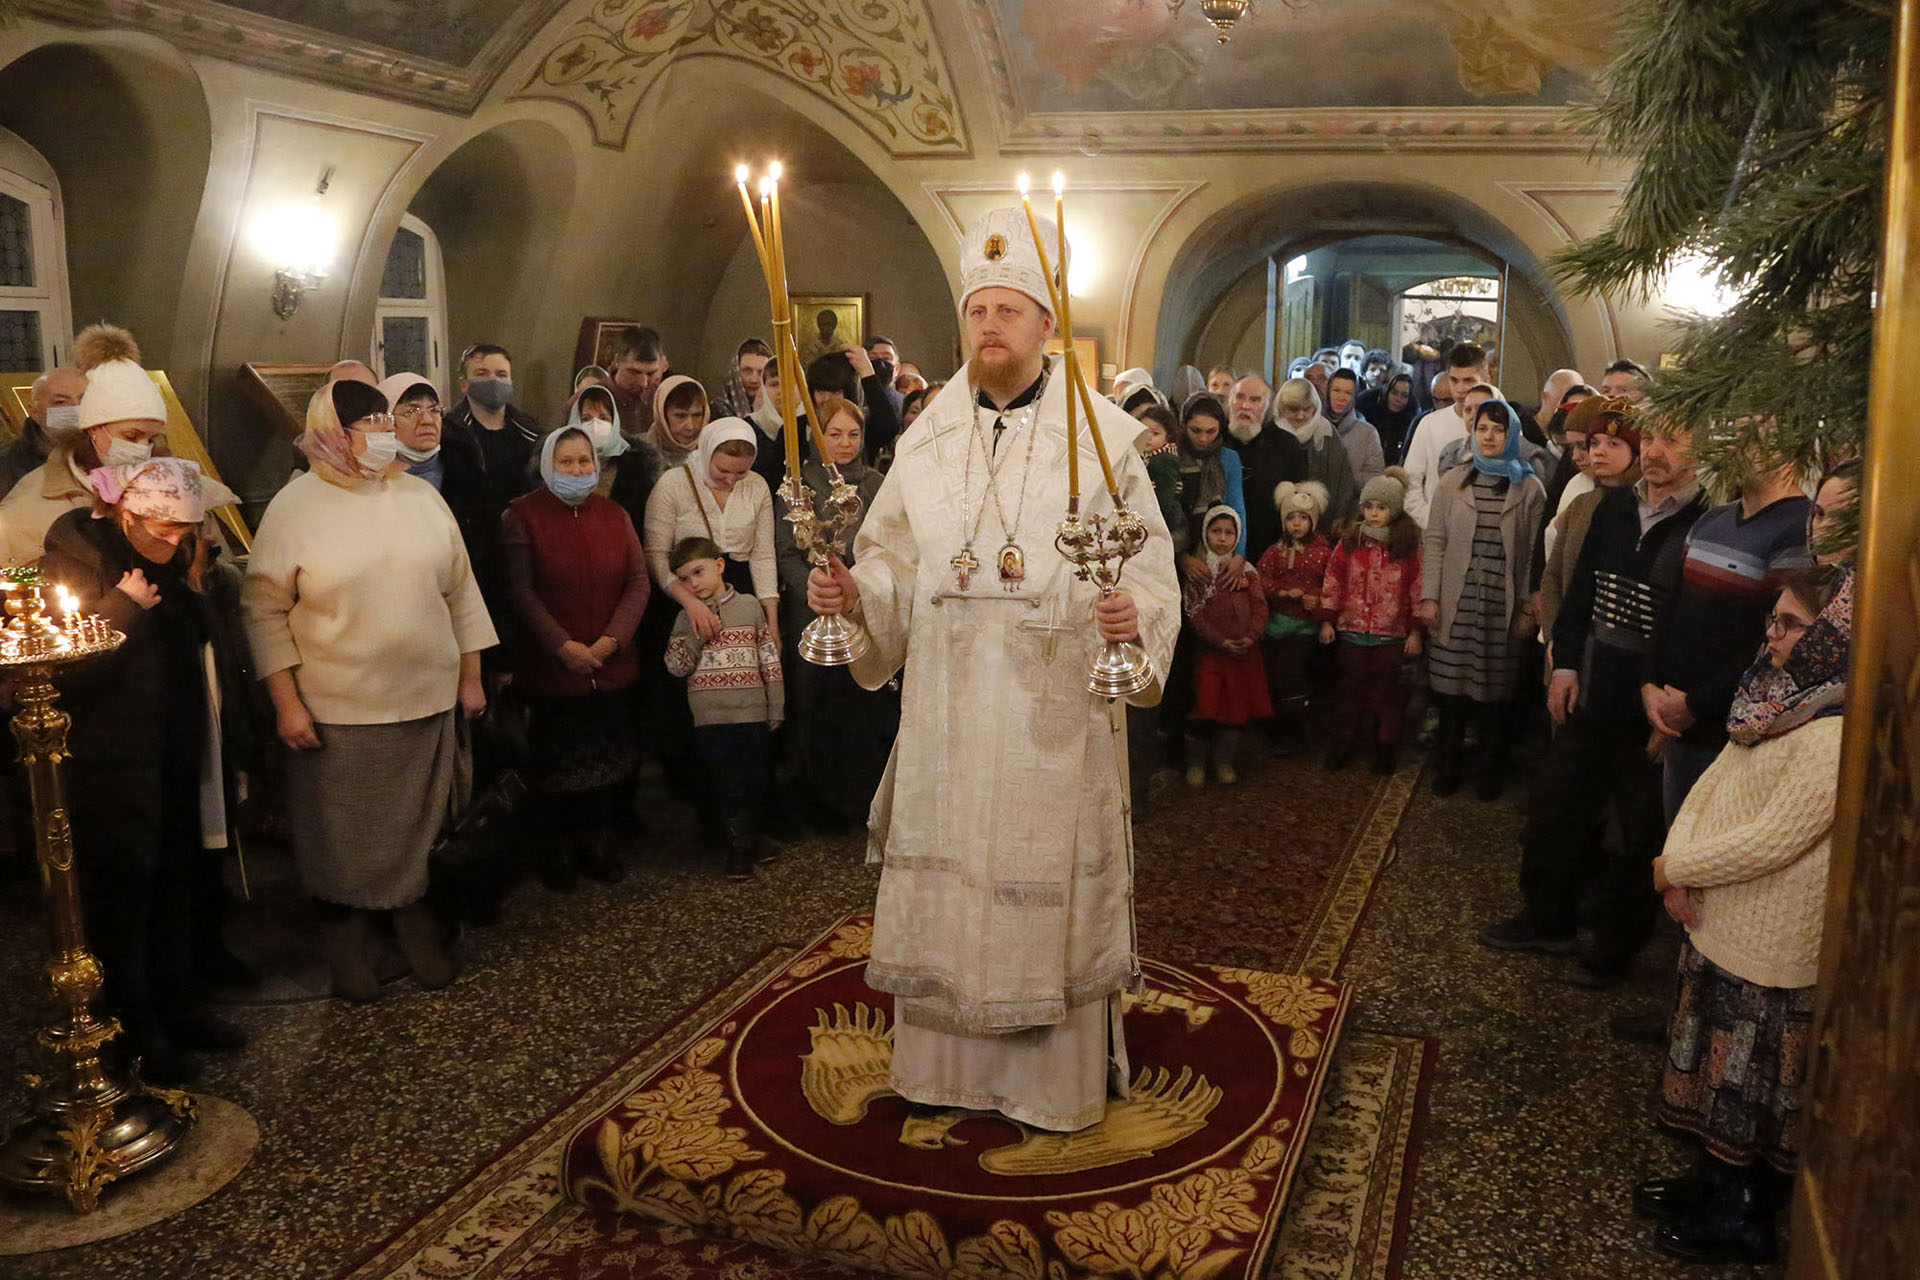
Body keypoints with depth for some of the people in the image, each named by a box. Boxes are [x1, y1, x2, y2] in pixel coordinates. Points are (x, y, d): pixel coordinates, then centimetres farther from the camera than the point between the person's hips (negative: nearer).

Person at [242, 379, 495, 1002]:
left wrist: (471, 676, 9)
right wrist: (286, 703, -9)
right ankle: (348, 935, 28)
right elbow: (265, 610, -5)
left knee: (420, 823, 13)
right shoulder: (294, 508, -6)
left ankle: (415, 914, 32)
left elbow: (460, 589, 9)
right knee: (345, 833, 9)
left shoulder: (420, 496, 4)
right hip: (338, 711, -3)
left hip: (427, 698, 3)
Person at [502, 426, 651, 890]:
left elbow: (638, 582, 3)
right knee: (557, 759, 4)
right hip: (550, 667, -3)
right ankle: (561, 846, 20)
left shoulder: (614, 515, 9)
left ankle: (600, 840, 21)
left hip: (611, 664, 3)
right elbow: (522, 590, -9)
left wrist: (611, 640, -9)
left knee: (609, 753, 7)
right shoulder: (523, 515, -3)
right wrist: (563, 647, -15)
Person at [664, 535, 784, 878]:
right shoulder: (687, 618, 5)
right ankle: (741, 844, 14)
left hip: (753, 716, 0)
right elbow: (676, 666, -1)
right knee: (725, 785, 1)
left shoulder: (749, 607, 3)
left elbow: (771, 660, 6)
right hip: (711, 720, 0)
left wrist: (776, 709, 5)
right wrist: (698, 636, -13)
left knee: (757, 781, 7)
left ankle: (748, 837, 26)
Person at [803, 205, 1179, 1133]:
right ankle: (946, 1061, 29)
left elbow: (1149, 561, -5)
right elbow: (895, 560, 11)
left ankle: (1059, 1073, 23)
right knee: (944, 873, 11)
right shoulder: (927, 440, 9)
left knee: (1051, 878, 4)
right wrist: (850, 592, -8)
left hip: (1056, 703, -3)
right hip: (947, 700, 4)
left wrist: (1133, 615, -25)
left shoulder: (1100, 436, -2)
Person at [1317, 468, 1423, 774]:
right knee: (1350, 689, 10)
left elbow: (1417, 588, -1)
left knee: (1387, 691, 6)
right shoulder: (1349, 542, 1)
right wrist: (1327, 620, 3)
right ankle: (1341, 746, 19)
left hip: (1392, 634, -1)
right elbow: (1332, 581, 4)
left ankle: (1386, 749, 16)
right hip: (1352, 630, 1)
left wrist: (1415, 630, -1)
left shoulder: (1409, 547, -3)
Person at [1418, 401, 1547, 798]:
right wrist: (1429, 597, -2)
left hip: (1503, 606, -1)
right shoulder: (1452, 482, 6)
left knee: (1496, 691, 4)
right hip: (1456, 603, 1)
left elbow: (1535, 553, 1)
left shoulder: (1529, 488, 2)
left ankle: (1491, 776, 20)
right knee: (1451, 688, 4)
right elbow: (1435, 541, 4)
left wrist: (1528, 608, -3)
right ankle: (1446, 773, 20)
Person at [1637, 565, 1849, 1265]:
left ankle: (1740, 1219, 26)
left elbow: (1771, 840, -27)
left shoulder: (1835, 739, -26)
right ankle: (1711, 1183, 39)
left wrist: (1677, 868, -14)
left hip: (1770, 943, -8)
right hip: (1720, 919, 8)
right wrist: (1680, 868, -10)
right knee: (1717, 1058, 21)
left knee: (1751, 1075, 8)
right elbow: (1712, 783, 3)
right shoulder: (1780, 702, 3)